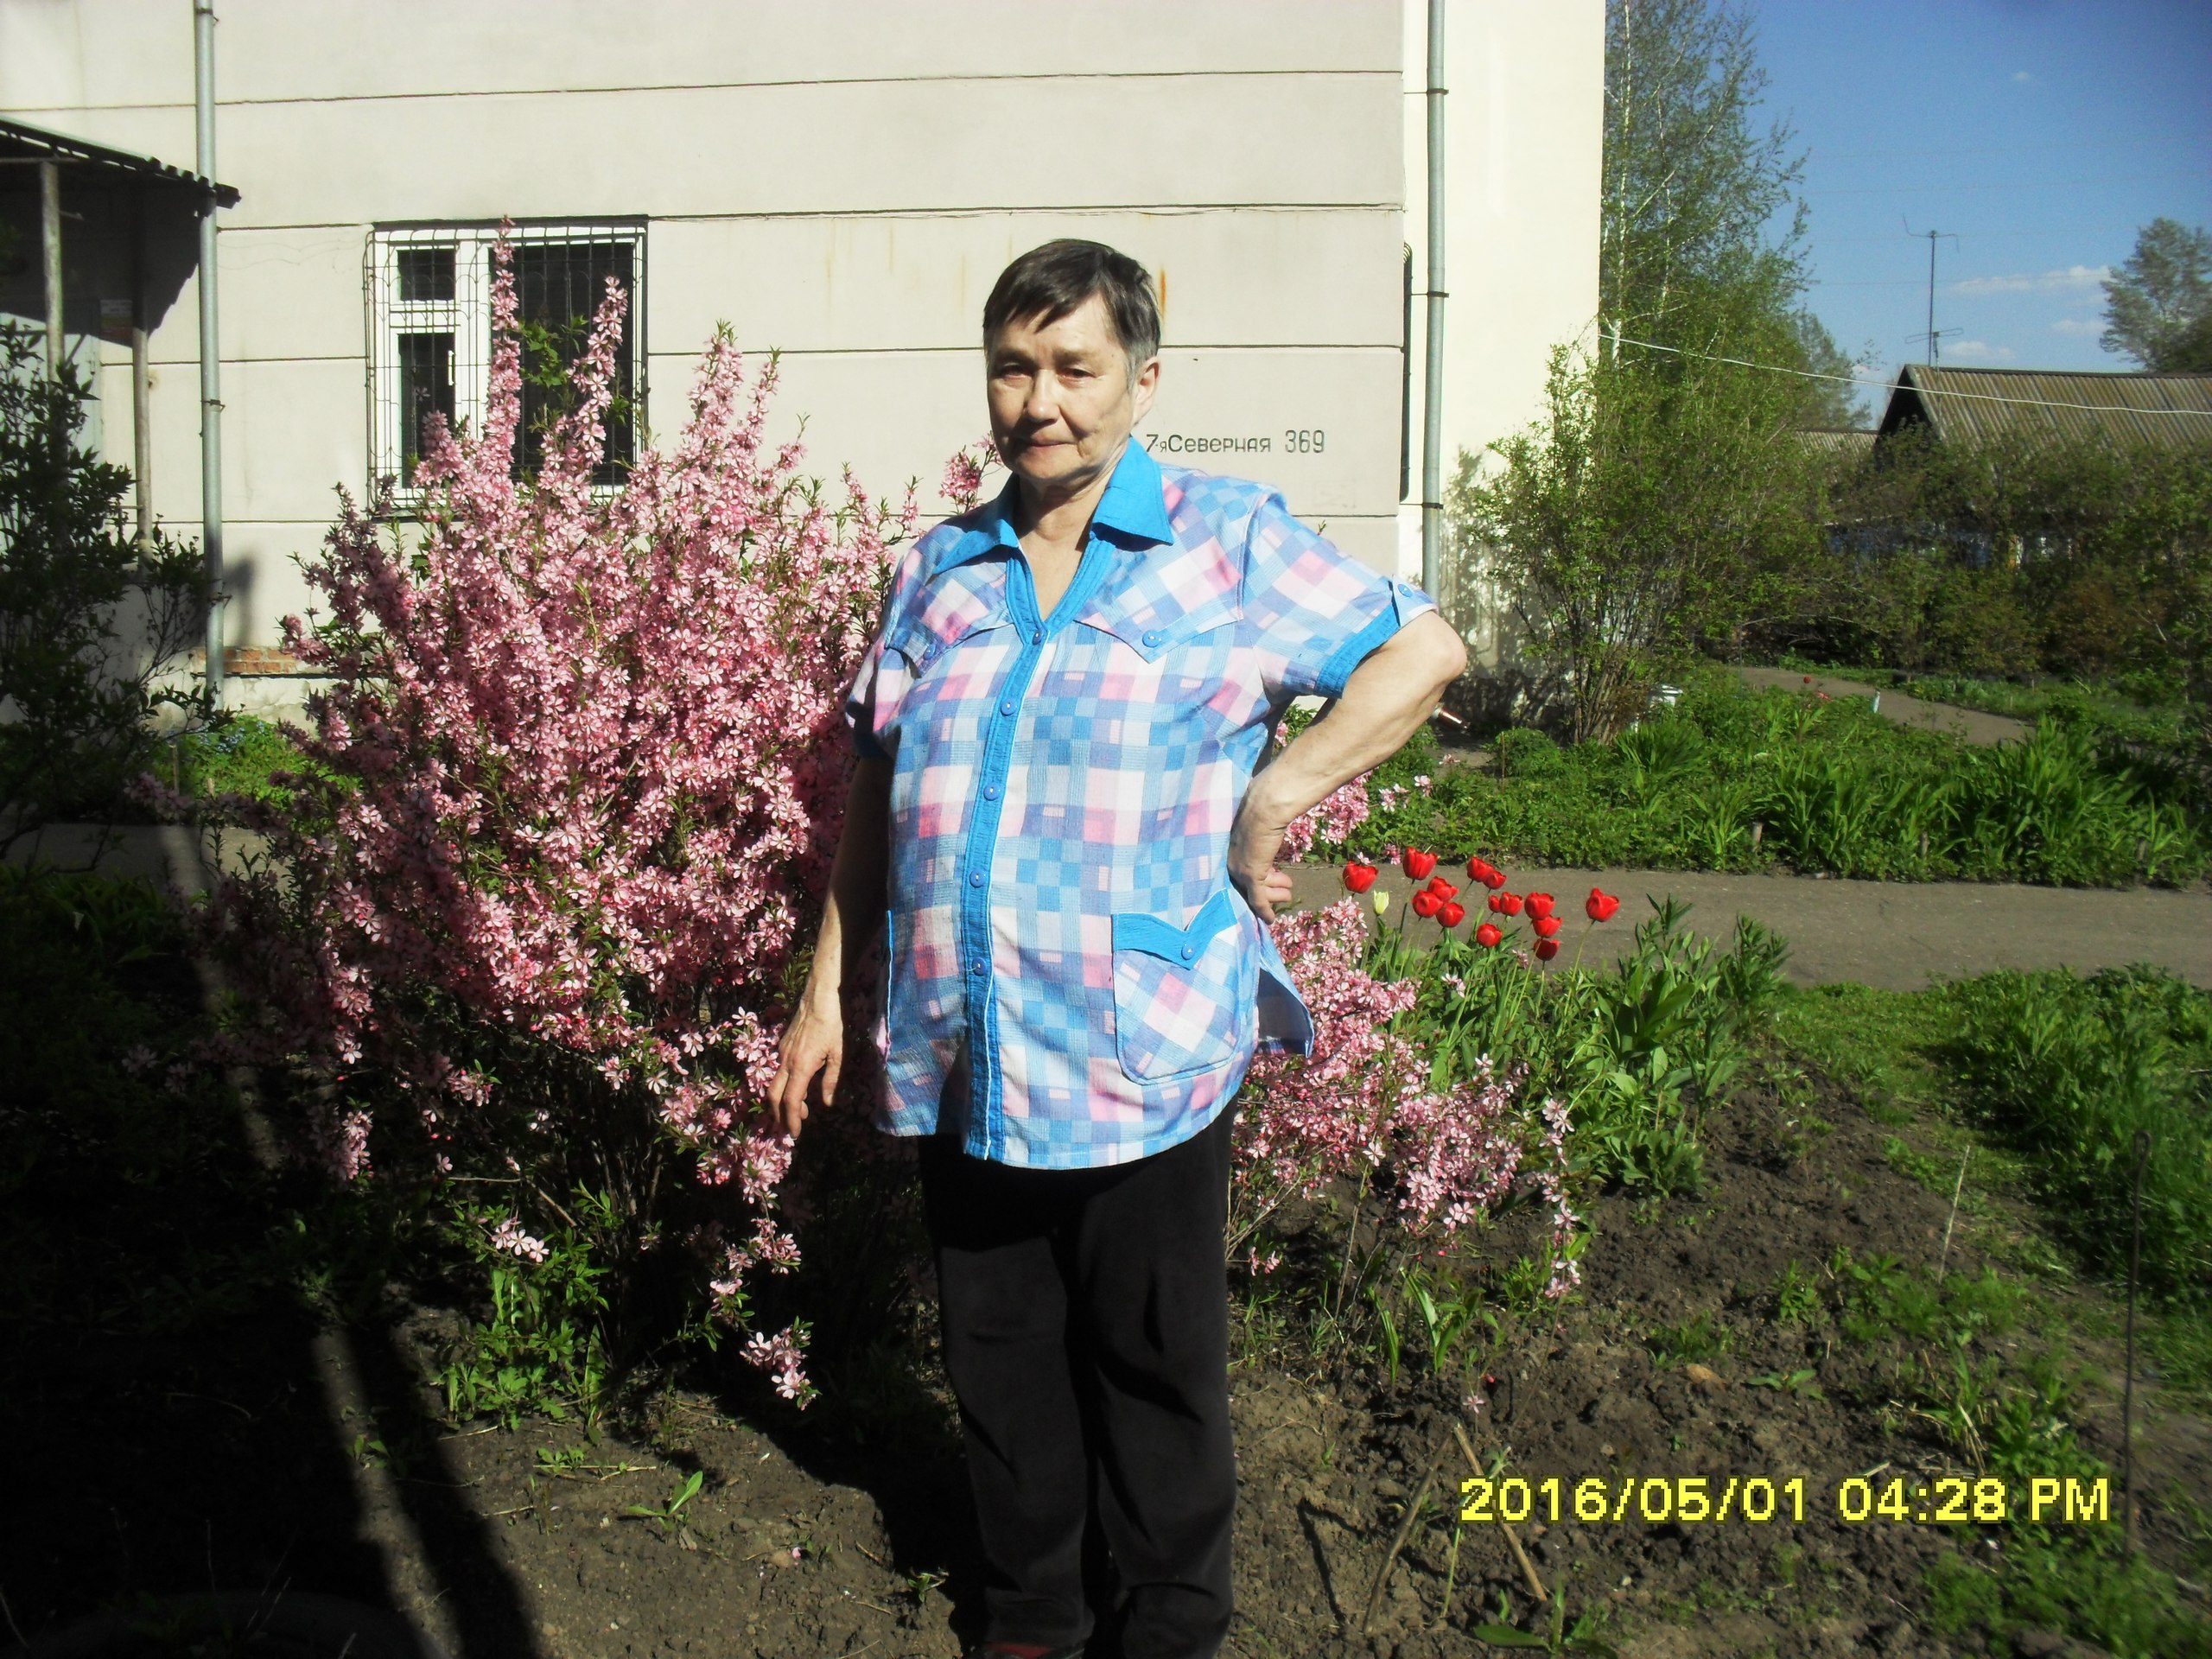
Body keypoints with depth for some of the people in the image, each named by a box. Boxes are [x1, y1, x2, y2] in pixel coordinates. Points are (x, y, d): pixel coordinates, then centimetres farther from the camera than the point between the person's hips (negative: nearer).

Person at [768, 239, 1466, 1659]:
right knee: (1003, 1364, 16)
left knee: (1154, 1374, 10)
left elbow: (1422, 652, -3)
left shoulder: (1230, 543, -1)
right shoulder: (941, 569, 11)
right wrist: (829, 985, 13)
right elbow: (877, 789, 15)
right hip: (963, 1062, 4)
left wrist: (1269, 805, -10)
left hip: (1140, 1063, -4)